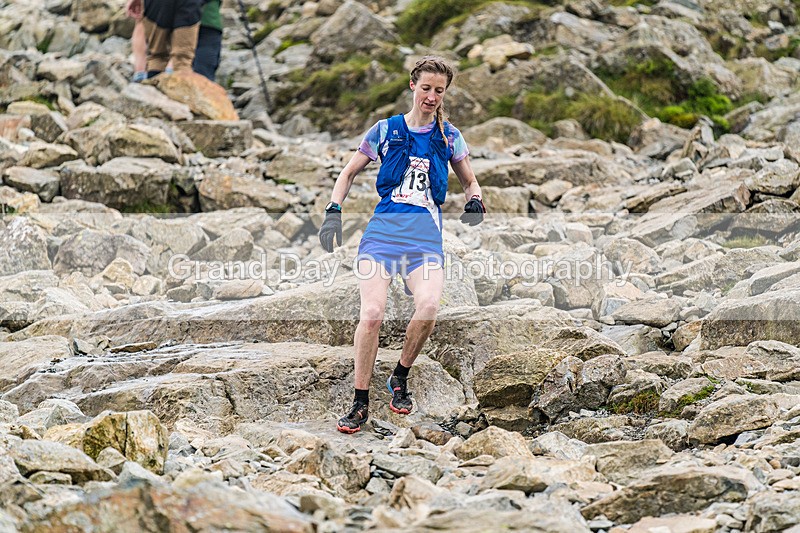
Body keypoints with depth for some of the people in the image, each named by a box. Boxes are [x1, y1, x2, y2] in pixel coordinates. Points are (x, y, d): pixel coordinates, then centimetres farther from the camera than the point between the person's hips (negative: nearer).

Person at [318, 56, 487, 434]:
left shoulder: (449, 136, 12)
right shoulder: (386, 130, 9)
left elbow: (469, 181, 24)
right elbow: (350, 172, 18)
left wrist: (475, 202, 1)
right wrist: (333, 212, 5)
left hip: (426, 233, 1)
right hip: (383, 228, 0)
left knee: (428, 308, -26)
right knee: (371, 314, -18)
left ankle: (400, 378, 1)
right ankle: (360, 404, -5)